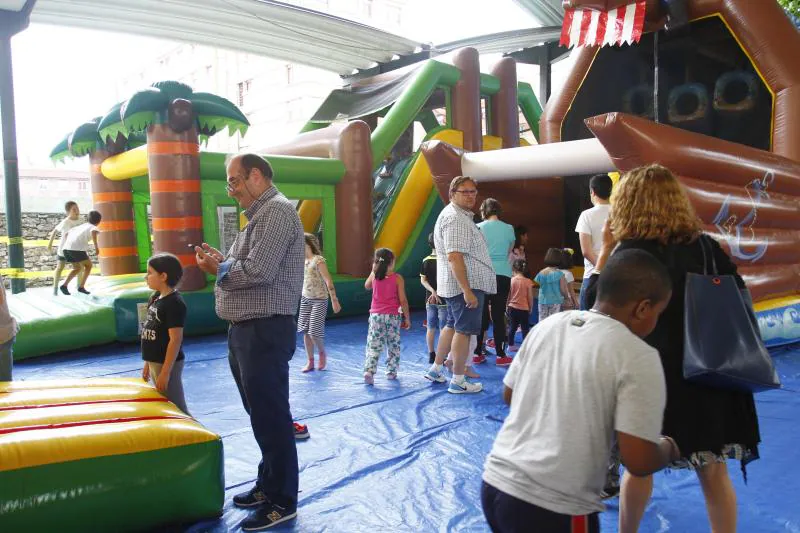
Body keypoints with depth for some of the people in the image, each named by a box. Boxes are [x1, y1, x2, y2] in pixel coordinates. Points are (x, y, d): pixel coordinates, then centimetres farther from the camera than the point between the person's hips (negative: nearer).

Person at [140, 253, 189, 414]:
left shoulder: (174, 303, -19)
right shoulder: (155, 298, 9)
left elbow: (175, 340, -22)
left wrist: (165, 371, -22)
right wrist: (148, 363, 17)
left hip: (167, 364, -9)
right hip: (155, 362, 9)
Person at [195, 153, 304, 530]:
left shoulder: (277, 211, -14)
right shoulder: (260, 214, 19)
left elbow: (258, 271, -24)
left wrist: (219, 269, -7)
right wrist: (221, 262, 3)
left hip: (265, 331, -10)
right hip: (246, 330, 10)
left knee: (271, 417, -1)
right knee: (261, 414, 18)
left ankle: (282, 502, 11)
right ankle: (267, 485, 32)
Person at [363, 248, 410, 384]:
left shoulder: (374, 275, -1)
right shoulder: (397, 278, -8)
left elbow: (367, 286, 21)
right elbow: (403, 300, -8)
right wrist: (407, 318, 2)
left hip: (376, 315, 1)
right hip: (393, 316, -1)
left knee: (373, 346, 1)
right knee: (393, 345, 14)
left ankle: (369, 371, -13)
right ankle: (391, 372, 19)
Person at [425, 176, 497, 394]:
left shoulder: (460, 216, 17)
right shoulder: (455, 219, -17)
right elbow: (454, 256, -26)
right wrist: (467, 290, -28)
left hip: (456, 285, 11)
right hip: (466, 285, -11)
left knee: (452, 326, 20)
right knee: (464, 331, -3)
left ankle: (435, 369, 30)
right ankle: (458, 382, 6)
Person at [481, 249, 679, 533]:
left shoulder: (548, 325, 3)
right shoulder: (638, 357, -12)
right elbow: (638, 462, -13)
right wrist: (669, 448, 8)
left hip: (495, 483, 6)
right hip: (553, 508, -5)